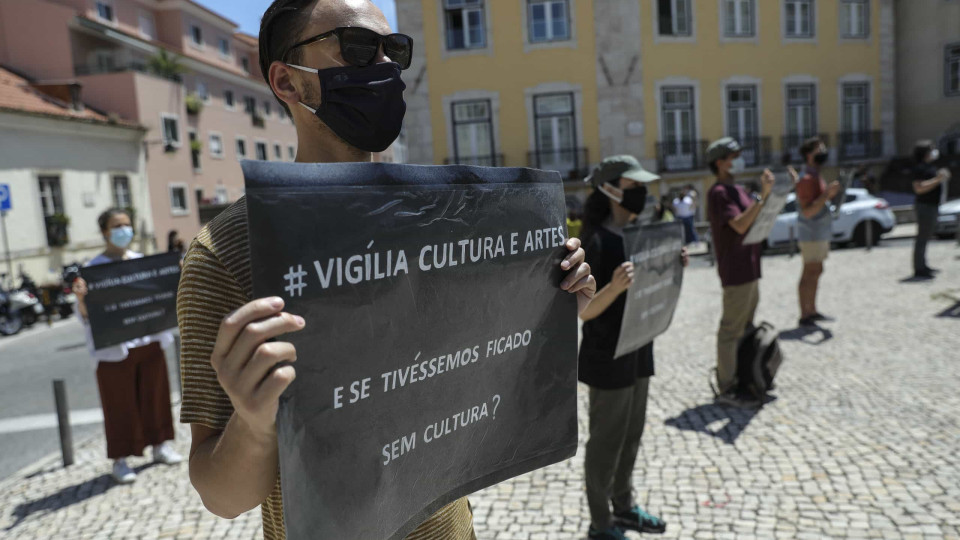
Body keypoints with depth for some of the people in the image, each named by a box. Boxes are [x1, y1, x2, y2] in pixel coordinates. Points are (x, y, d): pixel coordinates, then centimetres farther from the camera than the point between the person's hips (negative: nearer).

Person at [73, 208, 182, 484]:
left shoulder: (141, 261, 10)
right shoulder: (94, 268, -5)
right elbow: (86, 315, -7)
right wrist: (81, 299, -28)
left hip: (150, 342, 4)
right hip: (115, 349, -4)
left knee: (155, 396, 12)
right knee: (120, 404, 3)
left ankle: (160, 445, 27)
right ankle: (120, 459, 15)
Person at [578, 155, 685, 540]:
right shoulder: (596, 242, -18)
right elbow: (584, 311, -20)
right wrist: (615, 287, -36)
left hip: (638, 349, 8)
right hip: (607, 356, -8)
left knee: (631, 434, 19)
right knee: (606, 440, 5)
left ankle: (623, 506, 37)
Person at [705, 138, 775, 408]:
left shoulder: (738, 190, 17)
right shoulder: (718, 193, -14)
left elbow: (758, 219, 19)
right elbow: (740, 225, -24)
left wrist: (767, 194, 7)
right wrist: (763, 196, -25)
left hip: (750, 269, 10)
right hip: (735, 271, -10)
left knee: (745, 327, 17)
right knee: (731, 330, -5)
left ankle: (743, 378, 29)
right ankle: (726, 389, 1)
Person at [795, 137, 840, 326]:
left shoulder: (816, 176, 16)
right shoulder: (806, 179, -17)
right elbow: (807, 211, -24)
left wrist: (831, 194, 9)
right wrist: (827, 194, -28)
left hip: (820, 233, 10)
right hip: (811, 234, -10)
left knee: (816, 272, 14)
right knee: (810, 273, -7)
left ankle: (812, 311, 22)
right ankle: (804, 316, -3)